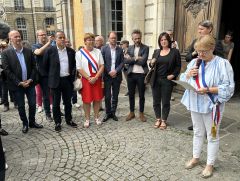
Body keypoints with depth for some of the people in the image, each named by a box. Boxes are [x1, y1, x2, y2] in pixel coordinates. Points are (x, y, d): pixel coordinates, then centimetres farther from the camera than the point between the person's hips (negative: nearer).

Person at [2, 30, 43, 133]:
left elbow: (34, 66, 5)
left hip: (30, 83, 3)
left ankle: (32, 122, 28)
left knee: (32, 104, 8)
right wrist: (19, 82, -15)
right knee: (21, 106, 10)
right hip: (17, 85, -2)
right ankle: (25, 124, 27)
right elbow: (7, 70, -10)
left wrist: (31, 79, -8)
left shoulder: (28, 51, 4)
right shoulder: (6, 53, -5)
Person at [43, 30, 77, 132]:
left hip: (68, 80, 3)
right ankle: (57, 123, 21)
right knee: (56, 103, 8)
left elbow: (74, 65, 15)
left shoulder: (71, 51, 3)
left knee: (68, 102, 13)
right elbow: (45, 65, 3)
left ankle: (69, 120, 29)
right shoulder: (50, 50, -6)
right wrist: (52, 76, 6)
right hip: (56, 81, -2)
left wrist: (72, 75, 9)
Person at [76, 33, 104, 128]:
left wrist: (96, 77, -11)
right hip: (86, 79, -2)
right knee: (86, 100, 3)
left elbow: (102, 66, 0)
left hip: (97, 79, 2)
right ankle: (87, 119, 17)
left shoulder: (98, 51, 3)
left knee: (97, 99, 8)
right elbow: (79, 68, -6)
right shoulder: (79, 53, -4)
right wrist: (89, 78, -12)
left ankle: (96, 117, 24)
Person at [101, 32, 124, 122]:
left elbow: (122, 62, 3)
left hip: (117, 76, 2)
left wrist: (116, 71, -12)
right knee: (107, 96, 3)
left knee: (115, 96, 9)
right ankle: (108, 113, 18)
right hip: (107, 76, -2)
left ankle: (113, 113, 22)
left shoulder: (120, 49, 6)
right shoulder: (104, 48, 0)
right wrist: (109, 72, -12)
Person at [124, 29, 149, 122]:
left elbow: (143, 61, -17)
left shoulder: (145, 48, -4)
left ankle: (141, 113, 24)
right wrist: (136, 59, -15)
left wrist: (131, 59, -9)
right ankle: (131, 112, 28)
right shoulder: (130, 48, 8)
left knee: (141, 95, 8)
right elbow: (125, 61, -5)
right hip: (131, 74, 4)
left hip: (141, 74, -3)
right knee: (131, 94, 12)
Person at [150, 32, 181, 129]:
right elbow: (152, 66, 14)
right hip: (155, 80, 3)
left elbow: (178, 66, 1)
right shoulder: (156, 52, 10)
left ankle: (164, 120, 21)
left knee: (165, 102, 6)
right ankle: (158, 119, 25)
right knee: (156, 101, 9)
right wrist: (152, 63, -9)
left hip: (167, 81, -3)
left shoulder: (175, 52, 0)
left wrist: (173, 75, -13)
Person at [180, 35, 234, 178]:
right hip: (195, 104, 5)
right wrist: (188, 74, -11)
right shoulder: (194, 62, 4)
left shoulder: (222, 64, -13)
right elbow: (182, 80, 9)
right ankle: (196, 158, 37)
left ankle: (210, 164, 28)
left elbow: (228, 88, -16)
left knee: (212, 136, 10)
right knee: (198, 133, 20)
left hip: (212, 106, -5)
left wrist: (208, 89, -25)